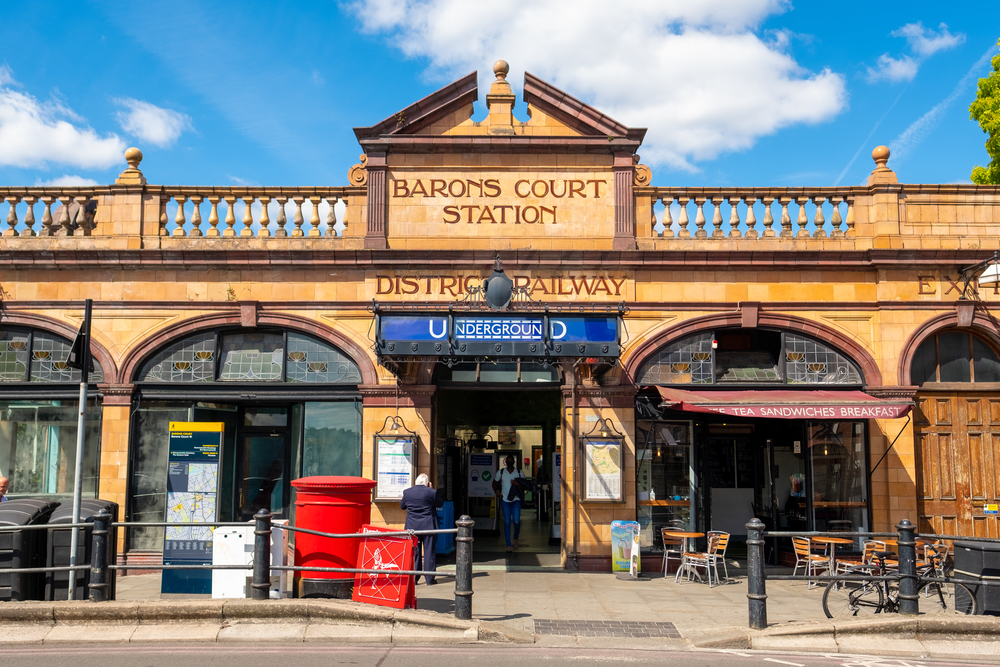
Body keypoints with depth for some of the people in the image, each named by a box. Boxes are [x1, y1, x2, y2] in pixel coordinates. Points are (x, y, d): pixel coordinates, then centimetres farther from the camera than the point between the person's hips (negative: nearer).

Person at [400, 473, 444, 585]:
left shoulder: (407, 492, -3)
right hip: (429, 527, -2)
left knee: (414, 553, 9)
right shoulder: (431, 492, -11)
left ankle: (413, 579, 11)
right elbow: (440, 503, 5)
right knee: (429, 552, 5)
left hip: (412, 527, 2)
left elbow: (402, 506, 11)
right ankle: (430, 579, 9)